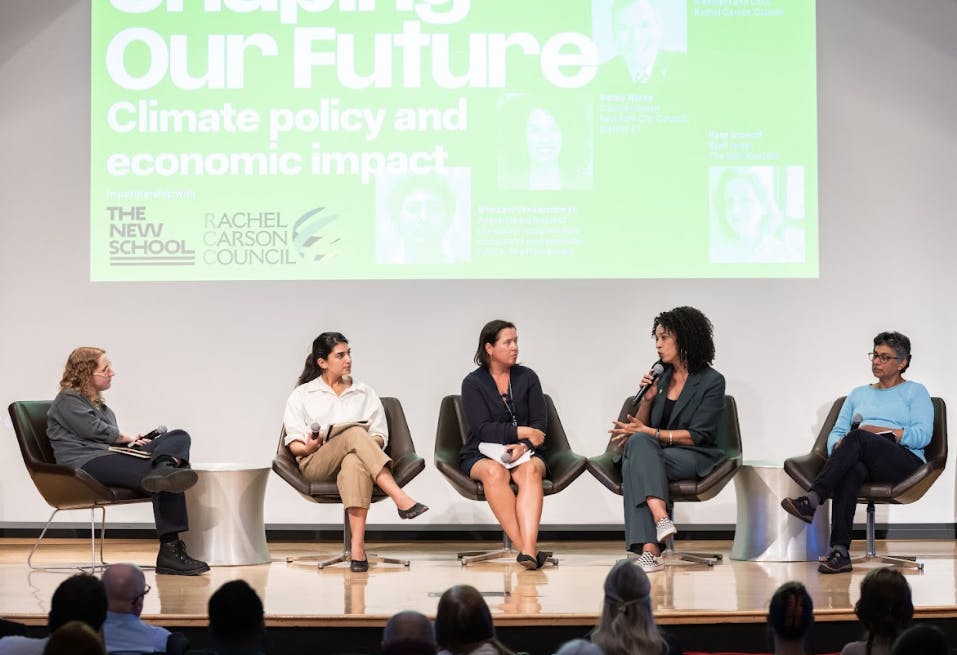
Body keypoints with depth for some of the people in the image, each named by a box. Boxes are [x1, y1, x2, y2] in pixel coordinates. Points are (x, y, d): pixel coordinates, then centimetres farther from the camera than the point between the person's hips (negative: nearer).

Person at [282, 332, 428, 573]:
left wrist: (366, 444, -9)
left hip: (357, 458, 1)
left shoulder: (365, 393, 22)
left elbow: (380, 437, 15)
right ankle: (401, 499, -48)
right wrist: (309, 448, -12)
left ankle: (357, 545, -55)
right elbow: (294, 445, 11)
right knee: (355, 432, -36)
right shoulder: (302, 395, 18)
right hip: (316, 464, -1)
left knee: (355, 462, -42)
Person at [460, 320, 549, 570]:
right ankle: (525, 548, -44)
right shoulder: (473, 383, 2)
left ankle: (528, 549, -52)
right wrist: (521, 432, -15)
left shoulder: (527, 377, 10)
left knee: (530, 469, -34)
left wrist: (524, 446, -17)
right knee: (494, 471, -37)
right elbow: (482, 429, -9)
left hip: (525, 453, 2)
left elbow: (539, 425, 3)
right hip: (482, 456, -1)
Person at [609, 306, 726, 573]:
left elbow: (697, 436, -11)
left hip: (695, 458, -5)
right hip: (657, 454, 5)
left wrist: (648, 432, -16)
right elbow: (639, 426, 15)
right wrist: (648, 399, -3)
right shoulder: (661, 378, 14)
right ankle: (661, 519, -48)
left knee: (637, 453, -33)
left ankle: (649, 551, -44)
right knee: (637, 443, -32)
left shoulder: (711, 381, -2)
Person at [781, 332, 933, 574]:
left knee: (857, 438, -35)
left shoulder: (915, 392, 15)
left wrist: (883, 432, -11)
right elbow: (836, 433, 19)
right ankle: (840, 553, -48)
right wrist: (839, 446, -5)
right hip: (862, 460, 3)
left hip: (905, 462, -3)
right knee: (851, 469, -38)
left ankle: (812, 500, -44)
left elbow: (923, 435, -1)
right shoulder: (858, 394, 29)